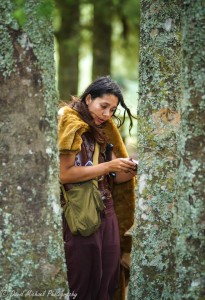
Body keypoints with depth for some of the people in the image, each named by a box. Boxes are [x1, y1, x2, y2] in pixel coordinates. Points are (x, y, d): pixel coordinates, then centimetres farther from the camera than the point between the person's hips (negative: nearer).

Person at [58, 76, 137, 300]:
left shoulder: (104, 131, 13)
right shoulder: (71, 127, -8)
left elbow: (115, 178, 13)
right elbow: (63, 174, -19)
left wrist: (131, 170, -7)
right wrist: (107, 166, -16)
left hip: (108, 214, 7)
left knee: (108, 279, 10)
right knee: (82, 281, 2)